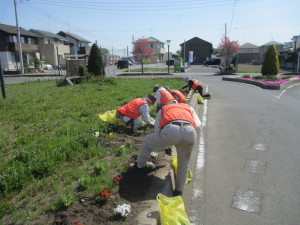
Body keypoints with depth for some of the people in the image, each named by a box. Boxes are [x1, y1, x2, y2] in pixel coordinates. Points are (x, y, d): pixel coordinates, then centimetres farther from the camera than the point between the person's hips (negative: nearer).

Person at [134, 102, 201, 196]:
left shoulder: (163, 109, 37)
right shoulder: (188, 107, 39)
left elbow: (156, 130, 33)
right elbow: (197, 124, 29)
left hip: (170, 130, -1)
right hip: (190, 132, 2)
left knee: (147, 141, 29)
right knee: (183, 163, 27)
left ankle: (139, 166, 46)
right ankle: (178, 190, 36)